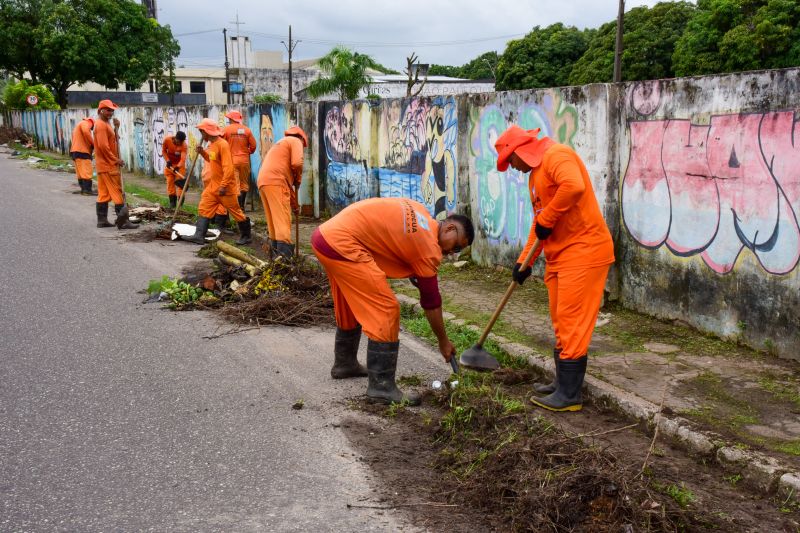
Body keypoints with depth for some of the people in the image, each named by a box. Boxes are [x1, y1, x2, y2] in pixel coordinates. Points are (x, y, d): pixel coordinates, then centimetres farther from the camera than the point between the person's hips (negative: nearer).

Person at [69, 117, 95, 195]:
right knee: (87, 173, -11)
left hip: (74, 151, 10)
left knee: (80, 173, 12)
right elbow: (86, 132, -23)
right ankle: (87, 190, -14)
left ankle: (83, 189, 15)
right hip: (82, 152, -10)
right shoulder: (85, 123, -2)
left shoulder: (79, 125, 29)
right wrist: (93, 144, -15)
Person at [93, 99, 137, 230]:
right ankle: (122, 221, -10)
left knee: (104, 193, 10)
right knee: (118, 193, -9)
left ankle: (102, 220, 12)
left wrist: (116, 128, 3)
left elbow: (114, 140, 15)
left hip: (103, 165, 10)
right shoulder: (101, 124, -14)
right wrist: (116, 160, -16)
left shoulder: (106, 124, 18)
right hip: (108, 165, -10)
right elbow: (103, 146, -21)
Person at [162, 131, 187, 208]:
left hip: (179, 164, -2)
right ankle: (172, 201, 9)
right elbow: (164, 151, -7)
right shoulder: (167, 139, -23)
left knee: (180, 182, -7)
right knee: (170, 182, 2)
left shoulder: (184, 145, -30)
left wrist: (178, 167, -55)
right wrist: (167, 160, -20)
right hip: (170, 163, 2)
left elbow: (183, 159, -38)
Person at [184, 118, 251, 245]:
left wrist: (223, 186, -26)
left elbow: (228, 167, -24)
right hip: (213, 185, 9)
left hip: (225, 187, -9)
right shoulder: (212, 144, 9)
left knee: (236, 211, 3)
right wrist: (202, 152, 7)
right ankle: (199, 236, 2)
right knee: (204, 208, 3)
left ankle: (246, 236, 15)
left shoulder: (222, 144, -19)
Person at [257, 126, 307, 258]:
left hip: (263, 182, 9)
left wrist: (294, 204, 35)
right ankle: (285, 256, -21)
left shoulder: (280, 144, 35)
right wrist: (298, 179, 10)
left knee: (273, 220, 13)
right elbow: (297, 163, -11)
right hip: (275, 182, -8)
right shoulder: (295, 141, 10)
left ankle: (276, 252, 15)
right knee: (283, 220, -13)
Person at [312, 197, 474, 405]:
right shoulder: (429, 246, -5)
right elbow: (431, 300, 2)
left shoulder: (420, 213, 16)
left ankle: (344, 364, 42)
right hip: (343, 244, -10)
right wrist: (443, 341, 14)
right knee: (386, 311, -8)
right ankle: (382, 387, -5)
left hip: (326, 233, 10)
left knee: (350, 308, 25)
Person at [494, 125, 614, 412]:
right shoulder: (535, 173, 20)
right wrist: (524, 260, 18)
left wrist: (547, 219, -20)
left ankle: (569, 396, 0)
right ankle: (563, 383, 26)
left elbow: (574, 186, -32)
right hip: (560, 254, 10)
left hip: (583, 251, -10)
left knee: (572, 323, -7)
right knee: (561, 323, 15)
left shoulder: (556, 155, -11)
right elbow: (538, 222, 24)